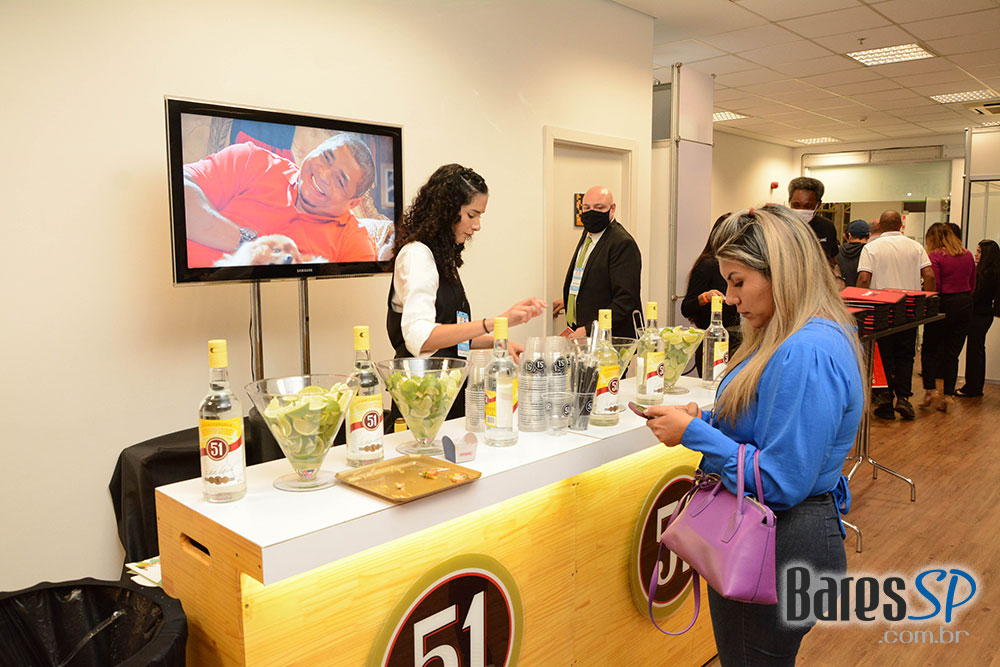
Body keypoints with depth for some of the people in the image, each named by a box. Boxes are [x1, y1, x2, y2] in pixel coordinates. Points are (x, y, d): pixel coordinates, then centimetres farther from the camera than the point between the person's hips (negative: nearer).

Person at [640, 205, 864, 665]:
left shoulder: (808, 354, -26)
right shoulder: (786, 338, 8)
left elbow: (781, 483, -26)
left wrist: (694, 433, -20)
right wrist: (704, 418, -1)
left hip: (783, 552, -10)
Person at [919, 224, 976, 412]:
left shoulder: (935, 256, -11)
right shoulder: (968, 256, 8)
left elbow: (934, 287, -15)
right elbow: (973, 285, 13)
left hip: (943, 305, -5)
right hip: (965, 305, 5)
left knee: (929, 350, 9)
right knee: (952, 354, 8)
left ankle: (930, 390, 1)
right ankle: (948, 396, 9)